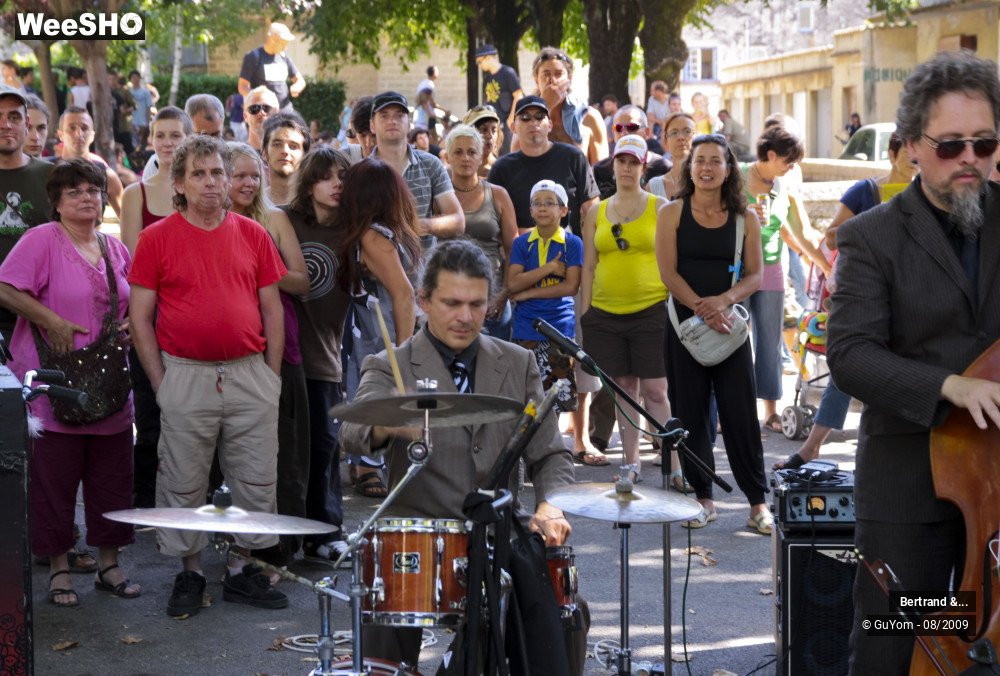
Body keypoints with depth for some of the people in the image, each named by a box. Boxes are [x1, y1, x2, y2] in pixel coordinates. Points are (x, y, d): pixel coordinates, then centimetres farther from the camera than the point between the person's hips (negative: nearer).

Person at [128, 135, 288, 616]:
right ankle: (190, 573, 20)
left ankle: (241, 569, 21)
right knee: (184, 483, 6)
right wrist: (160, 382, -5)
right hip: (185, 375, -2)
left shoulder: (252, 235, 7)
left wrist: (272, 375, 4)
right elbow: (140, 316, 0)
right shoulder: (157, 239, -1)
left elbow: (272, 309, 10)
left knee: (257, 479, 6)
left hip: (251, 374, 2)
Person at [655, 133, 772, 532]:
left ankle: (757, 502, 4)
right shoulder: (672, 214, 3)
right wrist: (701, 308, -16)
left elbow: (755, 274, 3)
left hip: (730, 324, 0)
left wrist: (724, 300, -16)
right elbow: (668, 271, -4)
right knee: (690, 412, 4)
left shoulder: (745, 219, 5)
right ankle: (703, 498, 15)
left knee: (740, 413, -2)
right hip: (684, 323, 0)